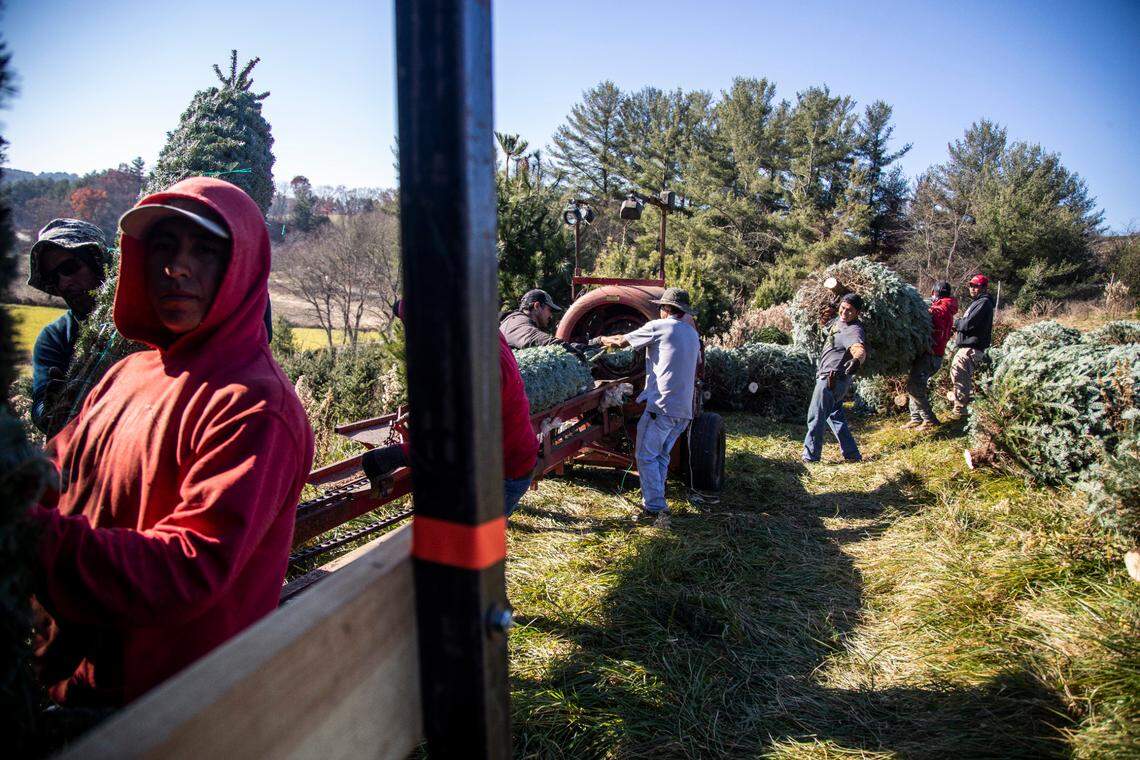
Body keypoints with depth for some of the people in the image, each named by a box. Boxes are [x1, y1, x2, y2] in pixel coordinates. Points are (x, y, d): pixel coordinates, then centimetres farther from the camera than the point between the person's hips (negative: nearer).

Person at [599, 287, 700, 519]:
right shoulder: (693, 334, 17)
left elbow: (622, 342, 4)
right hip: (685, 410, 7)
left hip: (661, 405, -7)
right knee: (662, 456, 16)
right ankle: (656, 502, 20)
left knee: (647, 456, 0)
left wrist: (604, 339, 23)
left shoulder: (658, 326, -3)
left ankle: (654, 506, -1)